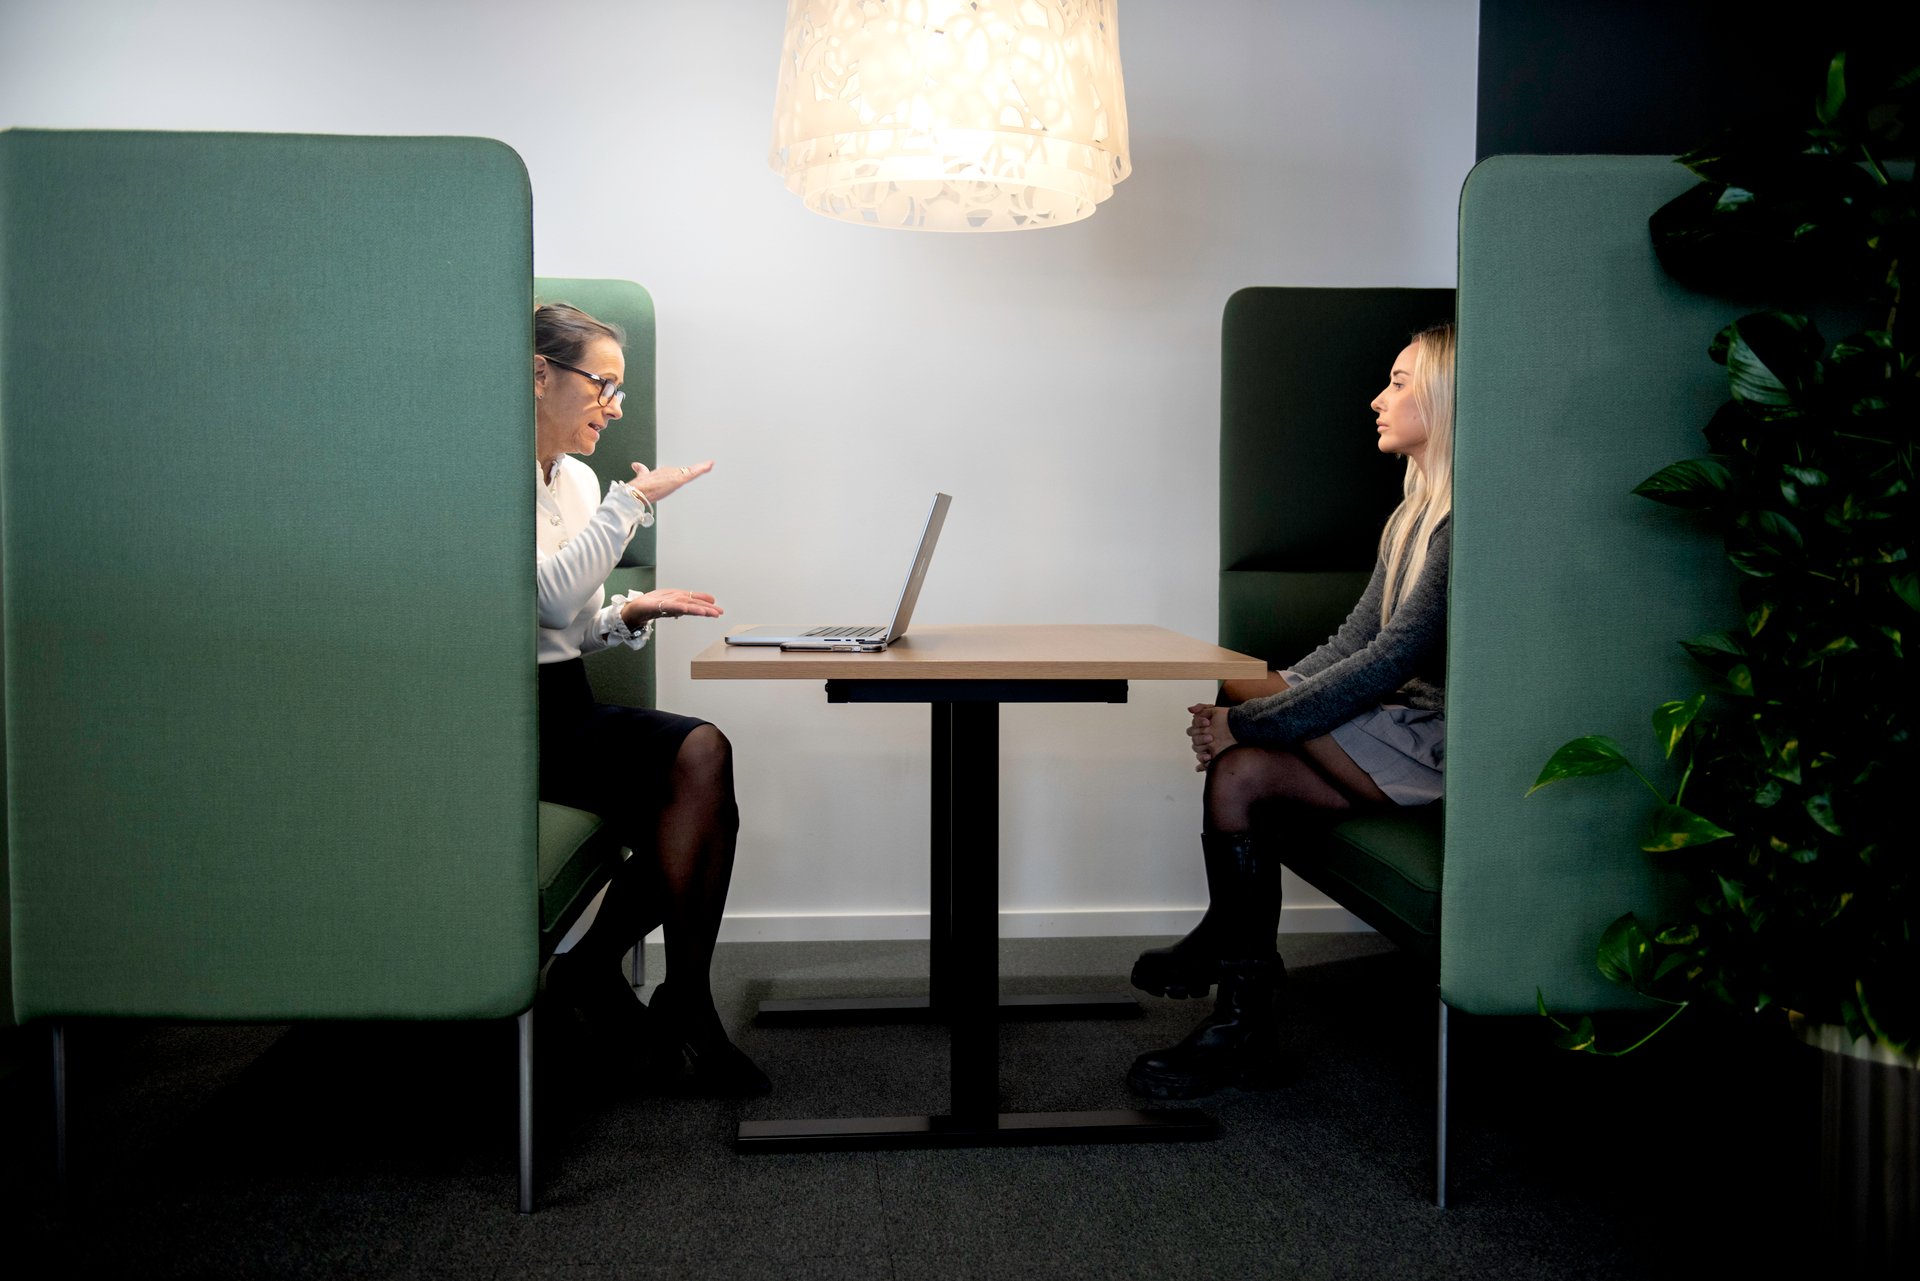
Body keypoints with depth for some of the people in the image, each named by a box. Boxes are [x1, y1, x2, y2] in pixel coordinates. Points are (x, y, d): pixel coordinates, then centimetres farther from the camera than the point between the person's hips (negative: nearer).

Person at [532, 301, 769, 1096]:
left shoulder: (578, 481, 16)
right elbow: (548, 596, -22)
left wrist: (631, 612, 0)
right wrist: (632, 501, -16)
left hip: (568, 705, 8)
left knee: (709, 811, -16)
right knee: (702, 756, -24)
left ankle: (593, 969, 0)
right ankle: (686, 1005, -10)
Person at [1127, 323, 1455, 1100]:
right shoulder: (1411, 517, 15)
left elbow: (1390, 663, -21)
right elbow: (1351, 644, 11)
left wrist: (1248, 717, -19)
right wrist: (1241, 722, -2)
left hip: (1439, 748, -9)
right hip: (1399, 741, 9)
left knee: (1239, 685, -17)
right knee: (1239, 773, -9)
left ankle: (1223, 939, -1)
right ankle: (1243, 1016, -4)